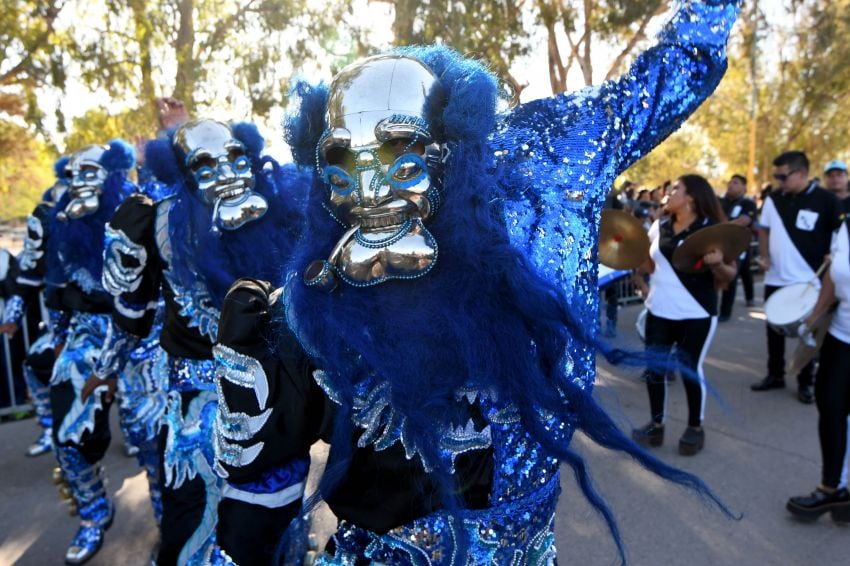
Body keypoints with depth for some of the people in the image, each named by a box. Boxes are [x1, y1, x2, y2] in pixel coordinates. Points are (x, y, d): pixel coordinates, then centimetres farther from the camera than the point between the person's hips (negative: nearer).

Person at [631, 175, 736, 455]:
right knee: (653, 367, 7)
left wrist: (717, 264, -29)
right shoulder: (659, 227, 7)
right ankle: (656, 424, 24)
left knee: (690, 369, 5)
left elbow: (729, 276, -8)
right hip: (658, 311, 5)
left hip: (695, 314, -5)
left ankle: (695, 427, 26)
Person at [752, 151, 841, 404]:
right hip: (775, 279, 4)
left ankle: (806, 383, 22)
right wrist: (764, 255, 2)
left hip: (809, 282, -4)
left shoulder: (826, 200, -10)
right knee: (774, 330, 13)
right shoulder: (774, 198, 2)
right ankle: (775, 375, 28)